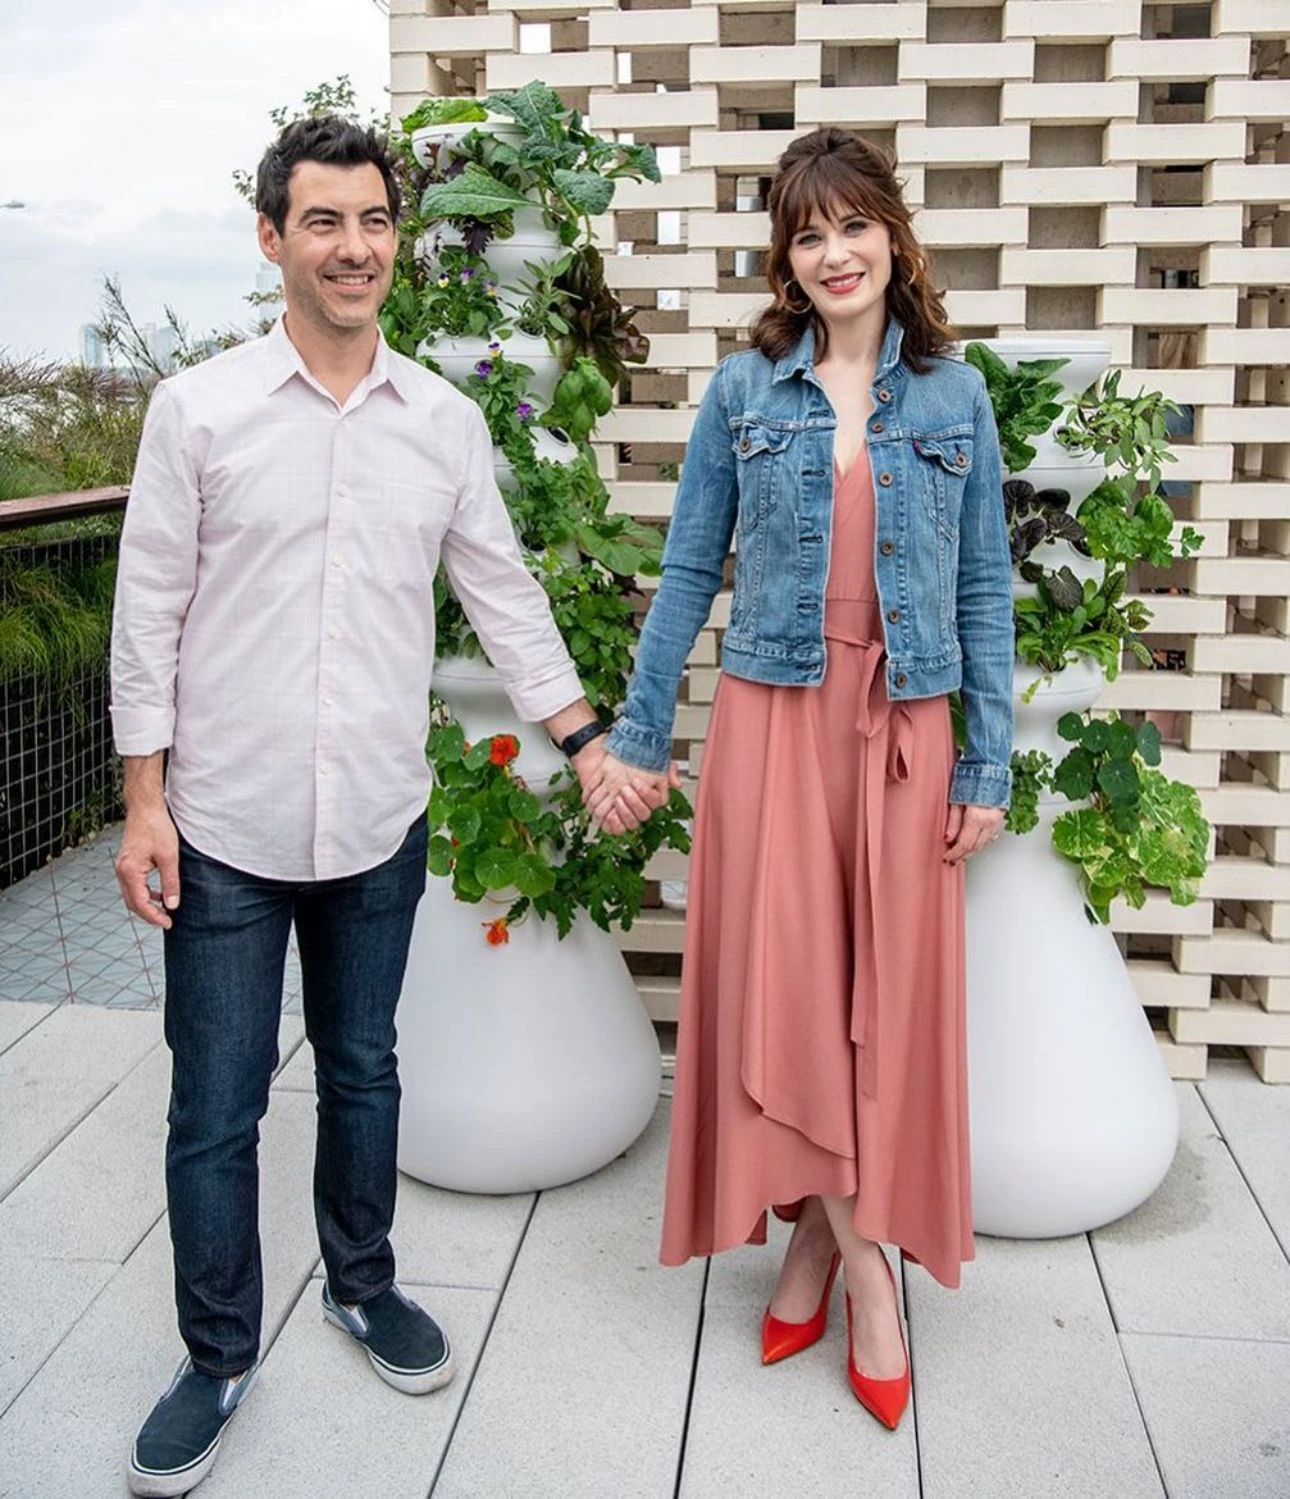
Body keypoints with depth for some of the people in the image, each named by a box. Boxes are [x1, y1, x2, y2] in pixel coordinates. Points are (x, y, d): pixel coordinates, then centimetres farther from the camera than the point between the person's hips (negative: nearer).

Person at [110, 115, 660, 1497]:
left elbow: (503, 595, 9)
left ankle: (362, 1284, 40)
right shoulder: (198, 409, -4)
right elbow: (149, 613, -3)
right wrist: (143, 801, -6)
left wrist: (588, 744, 5)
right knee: (216, 1106, 7)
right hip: (226, 825, -2)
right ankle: (218, 1355, 28)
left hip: (379, 823, 2)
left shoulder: (447, 423, 3)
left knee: (362, 1072, 18)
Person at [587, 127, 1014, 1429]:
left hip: (903, 730, 1)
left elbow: (984, 592, 5)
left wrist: (988, 763, 1)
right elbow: (687, 574, 6)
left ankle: (823, 1234, 25)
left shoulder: (954, 395, 6)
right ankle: (858, 1261, 14)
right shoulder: (743, 392, 4)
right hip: (771, 720, 0)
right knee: (778, 983, -2)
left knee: (890, 988, 5)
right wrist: (639, 736, 4)